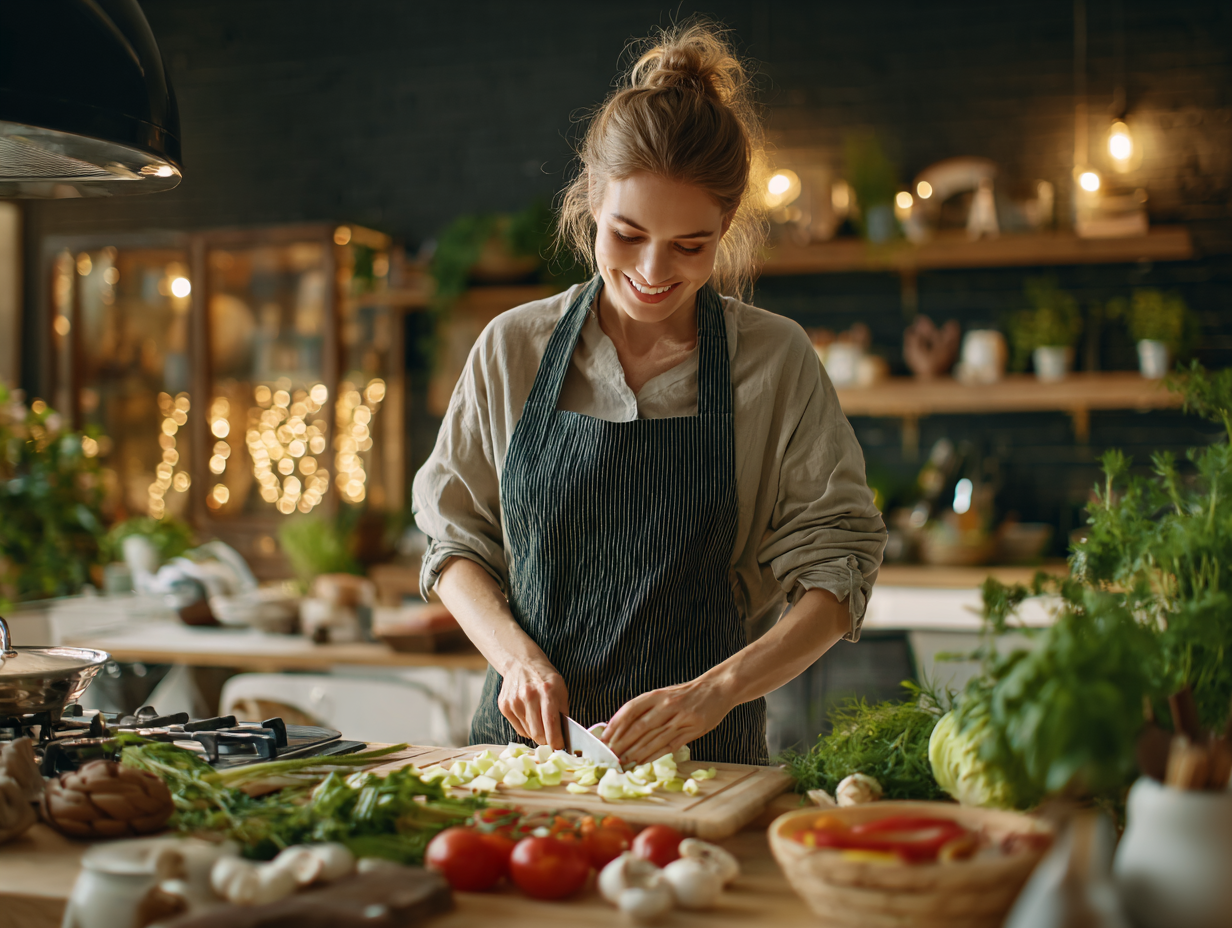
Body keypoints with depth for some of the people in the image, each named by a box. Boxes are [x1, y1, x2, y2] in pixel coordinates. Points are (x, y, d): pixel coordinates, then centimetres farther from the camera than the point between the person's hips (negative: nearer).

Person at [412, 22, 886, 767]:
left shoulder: (777, 362, -1)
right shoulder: (513, 349, 4)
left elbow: (835, 571, -1)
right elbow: (455, 537, 11)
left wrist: (716, 691, -15)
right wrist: (515, 652, -6)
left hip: (704, 761, -2)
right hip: (527, 741, 2)